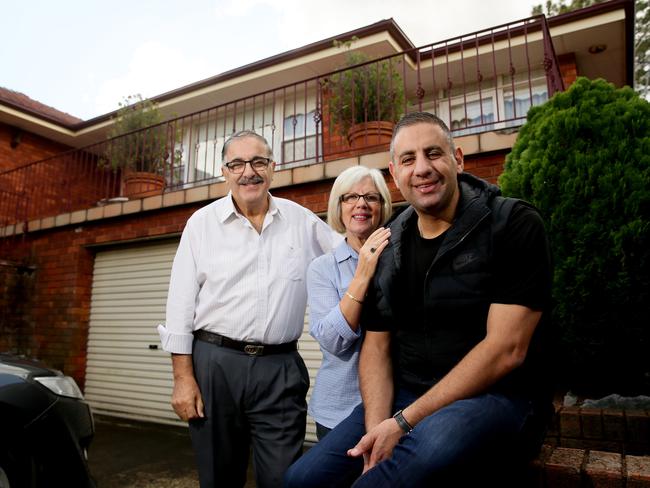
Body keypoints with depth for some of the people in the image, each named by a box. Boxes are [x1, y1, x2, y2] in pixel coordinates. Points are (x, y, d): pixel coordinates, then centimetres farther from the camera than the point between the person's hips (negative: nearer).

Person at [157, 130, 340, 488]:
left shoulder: (302, 221, 5)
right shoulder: (202, 222, 2)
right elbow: (181, 305, 1)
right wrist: (183, 378, -3)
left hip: (280, 368, 1)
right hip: (214, 364, 0)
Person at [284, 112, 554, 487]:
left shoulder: (514, 224, -9)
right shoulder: (388, 248, 7)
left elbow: (506, 348, -16)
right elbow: (376, 344, 7)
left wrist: (405, 422, -18)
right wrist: (376, 426, -12)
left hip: (497, 396, -4)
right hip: (404, 397, 5)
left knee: (434, 440, -36)